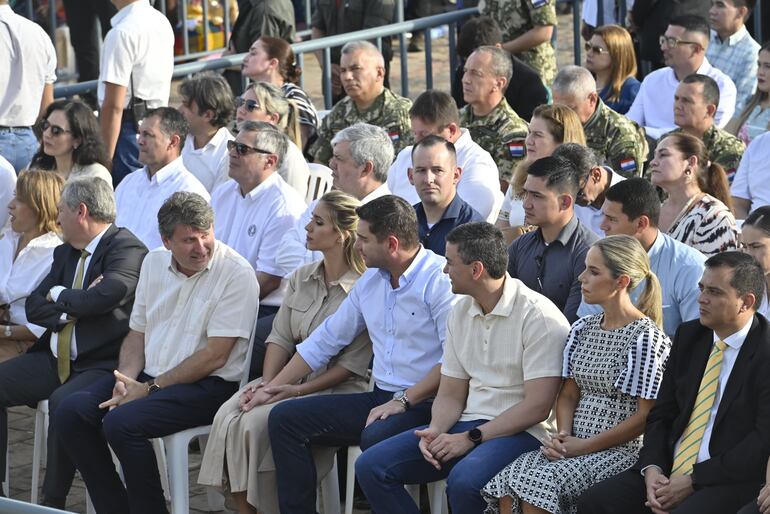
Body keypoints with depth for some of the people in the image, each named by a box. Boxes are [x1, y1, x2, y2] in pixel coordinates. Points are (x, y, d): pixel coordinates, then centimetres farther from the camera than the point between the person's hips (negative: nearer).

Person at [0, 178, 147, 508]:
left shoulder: (127, 249, -9)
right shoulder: (65, 252, 18)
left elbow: (105, 296, -26)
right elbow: (34, 307, 12)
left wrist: (58, 295, -7)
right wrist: (74, 306, -9)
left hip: (101, 363, -9)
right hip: (56, 358, 9)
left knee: (63, 402, -34)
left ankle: (53, 502, -22)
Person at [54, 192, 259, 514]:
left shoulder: (236, 274, -12)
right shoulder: (155, 263, 10)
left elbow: (215, 356, -15)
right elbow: (137, 334, 16)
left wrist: (149, 389, -14)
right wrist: (126, 379, -5)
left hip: (207, 386, -7)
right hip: (148, 376, 7)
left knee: (122, 422, -29)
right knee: (71, 412, -11)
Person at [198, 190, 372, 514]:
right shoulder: (301, 279, 13)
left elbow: (351, 365, -14)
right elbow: (280, 338, 11)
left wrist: (293, 391, -18)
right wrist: (267, 383, -7)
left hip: (335, 390, -7)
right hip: (291, 378, 7)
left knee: (256, 423, -27)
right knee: (227, 417, -19)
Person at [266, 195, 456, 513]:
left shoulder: (440, 280, -12)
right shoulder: (370, 281, 15)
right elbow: (326, 340, 22)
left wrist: (403, 401, -20)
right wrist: (274, 386, 18)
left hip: (423, 404, -8)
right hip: (379, 399, 8)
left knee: (375, 438, -38)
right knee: (284, 418, -2)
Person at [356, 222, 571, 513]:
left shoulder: (538, 316, -12)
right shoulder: (461, 312, 12)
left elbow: (537, 406, -17)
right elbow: (451, 394, 15)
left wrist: (471, 438, -17)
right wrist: (435, 431, -7)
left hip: (522, 432, -8)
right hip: (468, 423, 8)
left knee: (464, 480, -38)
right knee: (371, 467, -8)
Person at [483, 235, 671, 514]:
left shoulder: (646, 337, -9)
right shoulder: (582, 329, 14)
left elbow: (646, 415, -12)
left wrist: (584, 446, -13)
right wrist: (562, 435, -3)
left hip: (621, 450, -6)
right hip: (575, 446, 6)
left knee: (537, 486, -28)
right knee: (506, 487, -20)